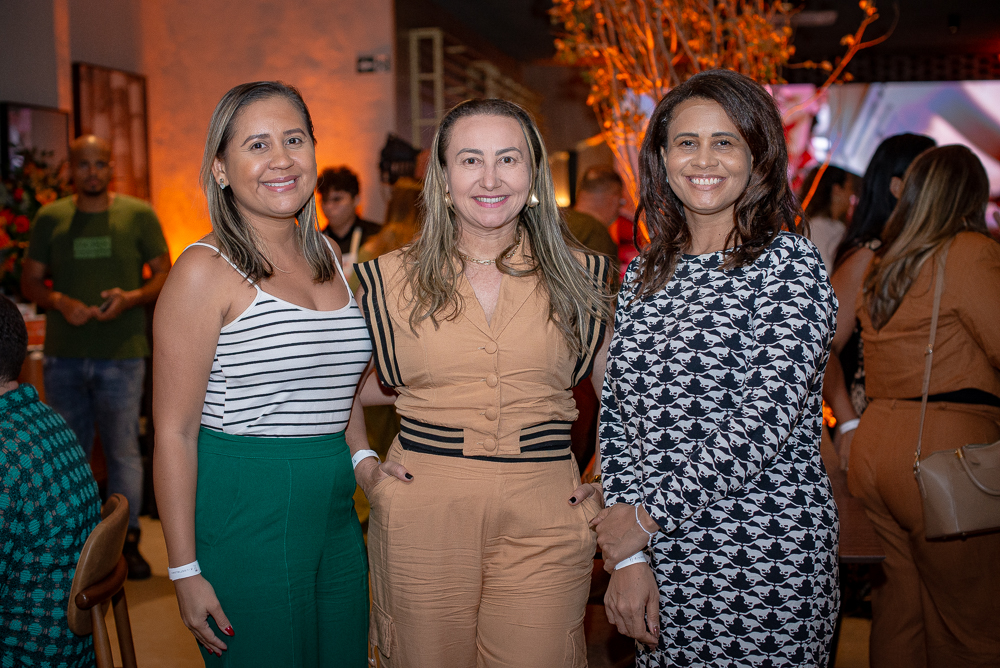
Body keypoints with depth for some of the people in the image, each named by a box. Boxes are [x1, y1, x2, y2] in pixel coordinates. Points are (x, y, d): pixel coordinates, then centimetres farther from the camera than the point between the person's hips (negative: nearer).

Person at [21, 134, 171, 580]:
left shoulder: (138, 215, 3)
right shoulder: (50, 218, 8)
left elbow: (165, 274, 4)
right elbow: (30, 281, 10)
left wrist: (132, 297, -15)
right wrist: (60, 302, -11)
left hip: (121, 354, -2)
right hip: (63, 355, 2)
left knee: (123, 450, 1)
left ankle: (127, 541, 13)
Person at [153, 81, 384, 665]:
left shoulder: (330, 256, 8)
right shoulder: (206, 271, -13)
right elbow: (174, 432, -12)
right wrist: (185, 569, -12)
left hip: (335, 511, 7)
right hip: (243, 514, -7)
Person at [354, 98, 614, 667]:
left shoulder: (582, 277, 3)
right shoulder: (390, 279, 1)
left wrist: (609, 488, 4)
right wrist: (363, 465, 1)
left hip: (544, 523, 0)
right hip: (422, 518, 0)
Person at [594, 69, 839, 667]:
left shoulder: (791, 265, -8)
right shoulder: (645, 273, 6)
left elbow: (765, 422, -17)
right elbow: (617, 414, 4)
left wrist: (648, 514, -12)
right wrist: (629, 557, -4)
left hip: (766, 564, -4)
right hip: (660, 557, 5)